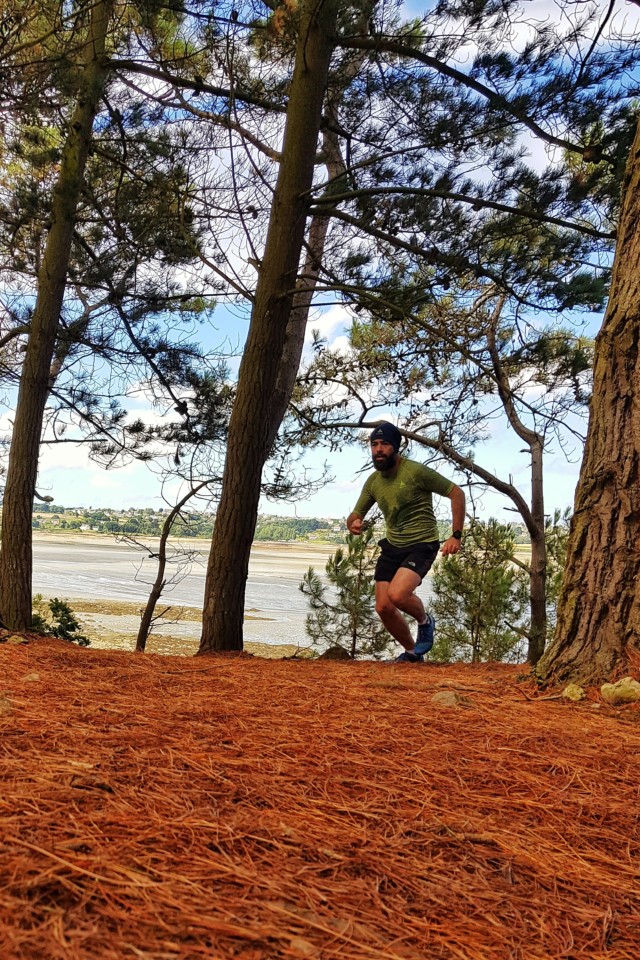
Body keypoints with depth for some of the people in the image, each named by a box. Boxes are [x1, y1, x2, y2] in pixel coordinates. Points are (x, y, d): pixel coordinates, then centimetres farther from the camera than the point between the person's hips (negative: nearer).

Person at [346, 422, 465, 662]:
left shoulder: (416, 471, -15)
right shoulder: (373, 481, 4)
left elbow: (456, 493, -9)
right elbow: (355, 515, 11)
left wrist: (456, 536, -14)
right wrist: (353, 524, -15)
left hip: (422, 545, -6)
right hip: (392, 547, 7)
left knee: (397, 595, -28)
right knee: (383, 608, 1)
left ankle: (425, 622, 6)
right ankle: (412, 653, 27)